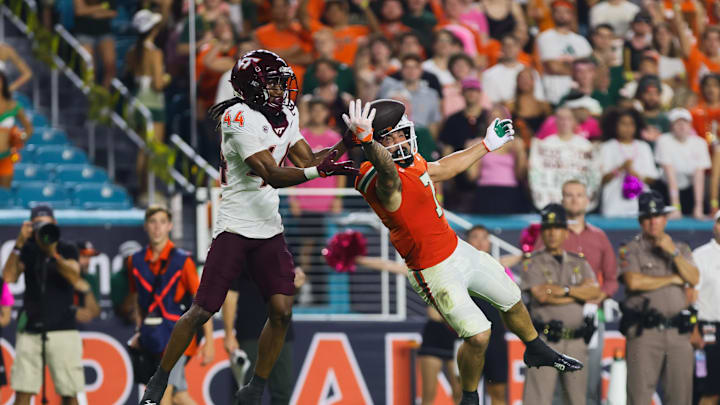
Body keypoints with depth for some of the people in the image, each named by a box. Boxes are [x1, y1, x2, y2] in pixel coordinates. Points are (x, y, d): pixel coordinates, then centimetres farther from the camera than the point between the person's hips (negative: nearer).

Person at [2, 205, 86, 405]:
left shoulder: (67, 250, 4)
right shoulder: (27, 251, 8)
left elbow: (74, 278, -13)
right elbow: (9, 277, -6)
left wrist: (53, 253, -25)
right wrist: (19, 243, -12)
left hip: (62, 329, -2)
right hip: (30, 330, 2)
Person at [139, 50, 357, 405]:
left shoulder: (284, 116, 9)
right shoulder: (240, 120, -17)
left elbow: (307, 159, 12)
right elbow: (272, 175, -23)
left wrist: (346, 144, 0)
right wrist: (319, 171, -31)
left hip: (269, 230, 7)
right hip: (235, 227, -7)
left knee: (281, 311, -6)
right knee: (202, 311, -6)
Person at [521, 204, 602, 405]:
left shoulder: (579, 262, 16)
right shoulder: (533, 263, 5)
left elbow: (595, 291, 0)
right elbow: (542, 295, -11)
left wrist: (564, 290, -12)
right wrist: (580, 294, -3)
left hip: (576, 342, 4)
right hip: (545, 341, -4)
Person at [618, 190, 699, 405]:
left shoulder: (681, 248, 19)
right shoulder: (630, 249, 7)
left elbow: (694, 279, 4)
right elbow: (633, 282, -10)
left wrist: (674, 253, -8)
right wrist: (672, 279, -1)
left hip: (678, 331, 4)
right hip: (644, 333, -4)